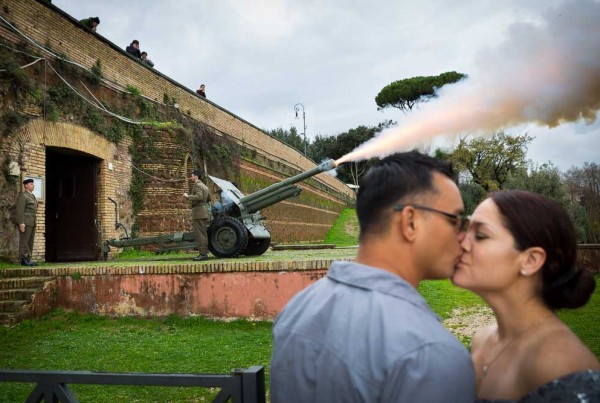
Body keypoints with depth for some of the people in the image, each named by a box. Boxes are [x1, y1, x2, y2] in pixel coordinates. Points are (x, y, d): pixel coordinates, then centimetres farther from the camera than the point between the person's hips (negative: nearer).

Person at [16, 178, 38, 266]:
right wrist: (21, 223, -22)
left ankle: (28, 260, 7)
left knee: (30, 242, 6)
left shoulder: (32, 196, 20)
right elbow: (20, 210, -16)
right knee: (24, 241, -8)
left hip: (31, 223, 9)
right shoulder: (22, 195, -8)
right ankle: (24, 260, -6)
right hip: (24, 222, -9)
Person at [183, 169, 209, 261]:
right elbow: (208, 198, 23)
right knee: (203, 233, 11)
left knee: (199, 233, -9)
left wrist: (188, 196, -17)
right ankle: (205, 252, 13)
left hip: (198, 212, -10)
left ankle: (203, 254, -11)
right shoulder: (204, 186, 19)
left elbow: (199, 196, -25)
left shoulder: (197, 185, -10)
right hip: (204, 211, 10)